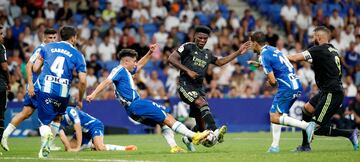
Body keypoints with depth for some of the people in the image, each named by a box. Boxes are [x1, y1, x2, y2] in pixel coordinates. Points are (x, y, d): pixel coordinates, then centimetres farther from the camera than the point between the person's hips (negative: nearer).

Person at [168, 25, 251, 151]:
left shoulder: (207, 54, 20)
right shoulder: (188, 47, 1)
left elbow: (220, 62, 31)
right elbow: (172, 59, -6)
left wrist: (238, 52, 27)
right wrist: (188, 71, -14)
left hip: (198, 87, 7)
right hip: (185, 85, -7)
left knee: (201, 126, 3)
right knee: (202, 103, -33)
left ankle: (188, 138, 32)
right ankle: (214, 131, -48)